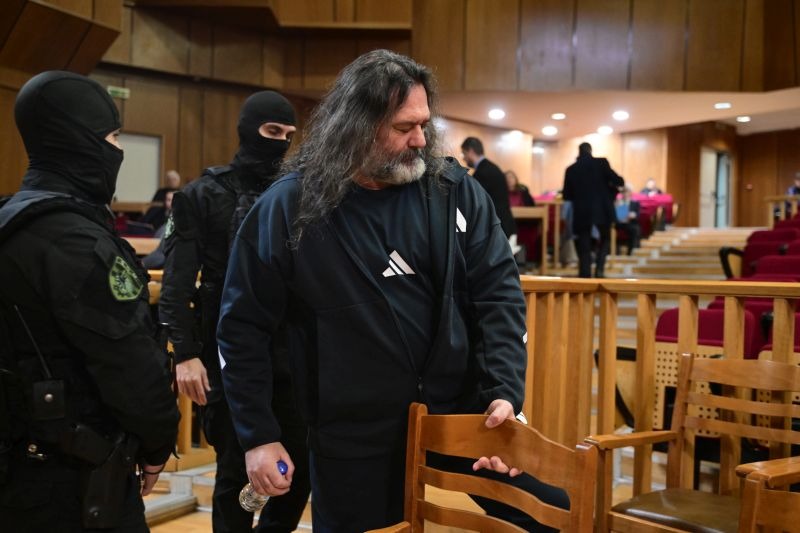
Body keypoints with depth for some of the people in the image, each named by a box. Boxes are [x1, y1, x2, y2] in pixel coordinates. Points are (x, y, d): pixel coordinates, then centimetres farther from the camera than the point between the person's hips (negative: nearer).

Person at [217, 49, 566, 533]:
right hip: (352, 442, -1)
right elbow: (244, 329, -3)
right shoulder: (289, 209, -9)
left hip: (461, 419, 2)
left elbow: (499, 292, -3)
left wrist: (504, 394, -16)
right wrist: (259, 436, -5)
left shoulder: (454, 191, -4)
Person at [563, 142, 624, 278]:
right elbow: (618, 181, -7)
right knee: (604, 239, 21)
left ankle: (585, 276, 1)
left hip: (582, 214, 1)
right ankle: (599, 268, 3)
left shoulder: (571, 169, 2)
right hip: (602, 211, -1)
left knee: (584, 249, 6)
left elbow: (566, 195, 6)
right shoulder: (601, 163, -4)